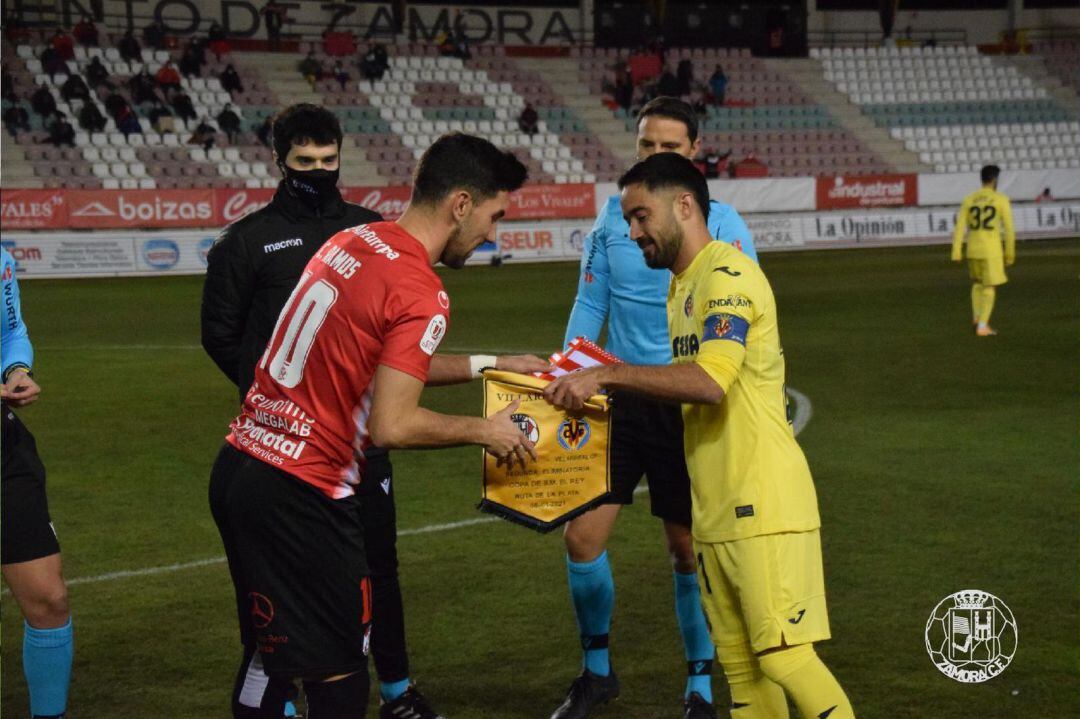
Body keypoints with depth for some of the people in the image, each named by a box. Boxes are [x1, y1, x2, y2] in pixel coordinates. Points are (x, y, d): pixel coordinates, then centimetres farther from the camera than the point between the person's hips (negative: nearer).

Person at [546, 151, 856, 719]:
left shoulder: (729, 274, -12)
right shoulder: (682, 288, 19)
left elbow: (710, 379, -26)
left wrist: (607, 374, -22)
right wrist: (611, 383, 10)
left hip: (763, 504, -9)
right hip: (715, 512, 9)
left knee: (784, 657, -12)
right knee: (740, 668, 8)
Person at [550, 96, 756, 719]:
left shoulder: (721, 224, -6)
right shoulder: (613, 216, 5)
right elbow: (589, 305, 10)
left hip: (688, 408, -3)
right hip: (621, 400, 4)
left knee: (689, 549, 4)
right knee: (582, 536, 0)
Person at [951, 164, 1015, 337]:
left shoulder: (968, 200, 4)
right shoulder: (1001, 200, -6)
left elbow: (960, 227, -2)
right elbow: (1009, 229, -5)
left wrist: (956, 252, -6)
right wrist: (1010, 254, 5)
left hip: (973, 250, 4)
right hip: (992, 251, -4)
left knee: (977, 282, 25)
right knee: (990, 288, 3)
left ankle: (977, 317, 13)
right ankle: (982, 326, -6)